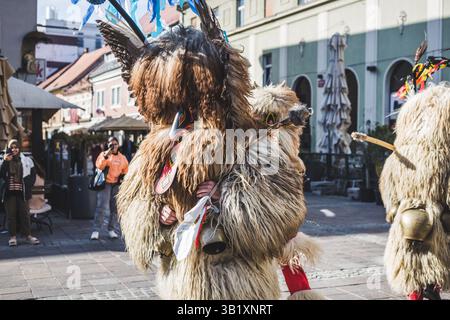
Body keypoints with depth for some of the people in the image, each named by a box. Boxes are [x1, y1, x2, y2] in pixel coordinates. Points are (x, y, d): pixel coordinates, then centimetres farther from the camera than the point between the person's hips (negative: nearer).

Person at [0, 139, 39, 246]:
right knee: (11, 214, 2)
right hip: (9, 192, 1)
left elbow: (33, 175, 9)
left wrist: (27, 186, -3)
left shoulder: (27, 160, 6)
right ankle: (12, 236, 7)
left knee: (24, 213, 2)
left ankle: (28, 235, 7)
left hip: (22, 192, 0)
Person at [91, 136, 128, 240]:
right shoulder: (104, 154, 1)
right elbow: (99, 166, -15)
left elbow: (125, 170, 23)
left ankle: (111, 230, 16)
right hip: (105, 183, -4)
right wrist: (106, 155, -24)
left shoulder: (122, 158, 12)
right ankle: (96, 230, -7)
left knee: (115, 208, 6)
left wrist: (123, 176, 3)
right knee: (101, 207, -10)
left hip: (117, 184, 4)